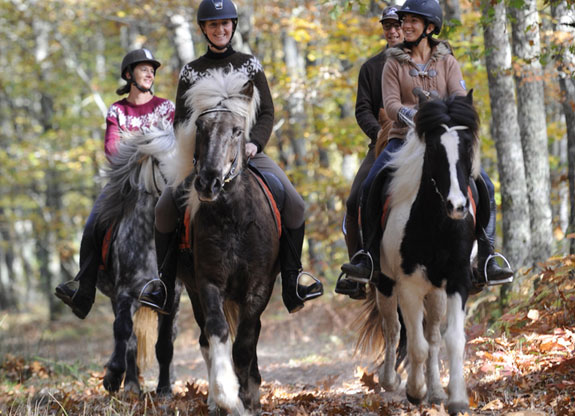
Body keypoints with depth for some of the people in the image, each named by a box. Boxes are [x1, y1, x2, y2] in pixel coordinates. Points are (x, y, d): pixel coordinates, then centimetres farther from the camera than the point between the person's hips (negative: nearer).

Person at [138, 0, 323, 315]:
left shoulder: (250, 65, 8)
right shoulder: (191, 72, 8)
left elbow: (267, 112, 5)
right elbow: (180, 121, 8)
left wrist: (255, 141, -12)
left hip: (246, 150, 0)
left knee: (294, 205, -21)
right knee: (165, 208, -21)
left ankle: (292, 287, -13)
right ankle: (164, 288, -10)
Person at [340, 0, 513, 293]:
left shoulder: (447, 62, 8)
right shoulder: (395, 63, 6)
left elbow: (460, 98, -5)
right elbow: (390, 104, -6)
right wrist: (410, 114, -27)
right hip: (404, 138, 0)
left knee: (484, 186, -17)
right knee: (370, 188, -22)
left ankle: (486, 261, -12)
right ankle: (370, 259, -12)